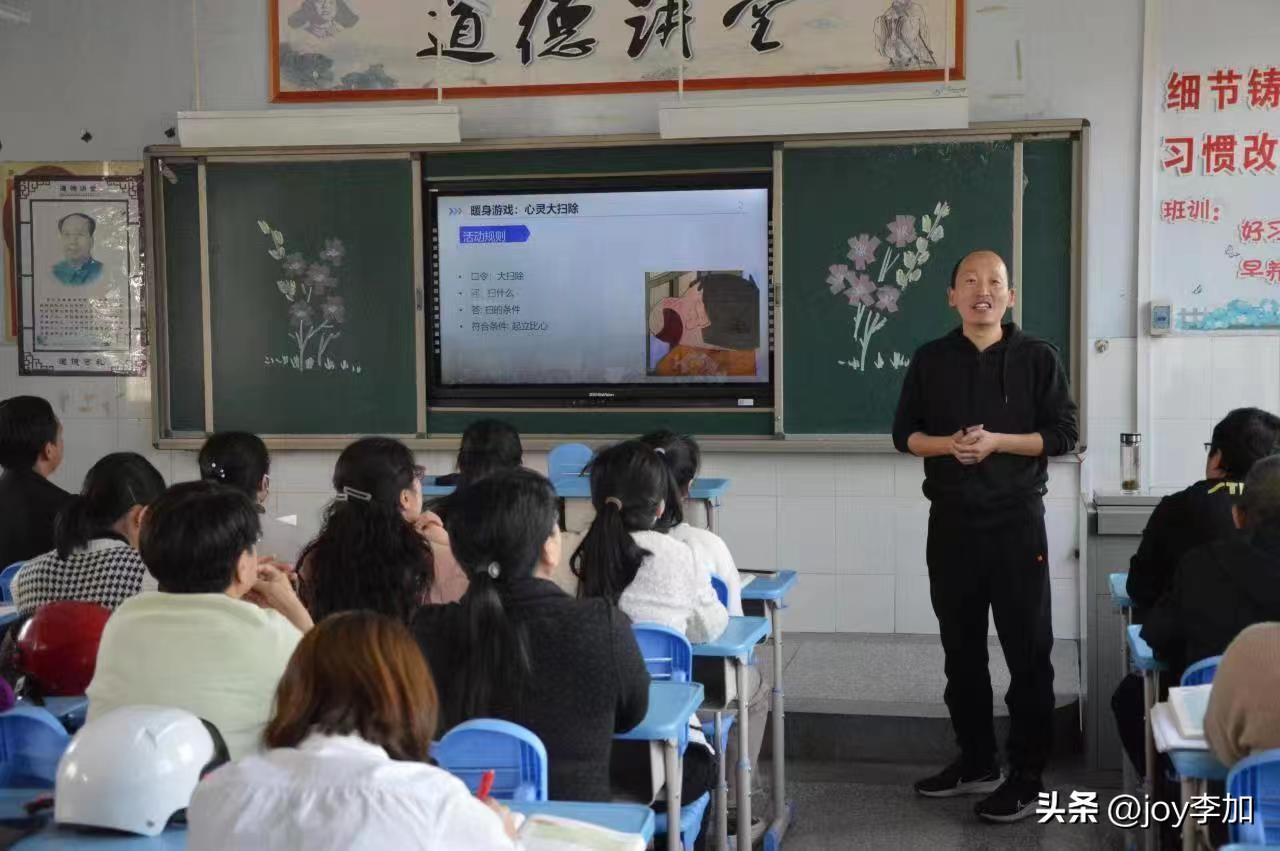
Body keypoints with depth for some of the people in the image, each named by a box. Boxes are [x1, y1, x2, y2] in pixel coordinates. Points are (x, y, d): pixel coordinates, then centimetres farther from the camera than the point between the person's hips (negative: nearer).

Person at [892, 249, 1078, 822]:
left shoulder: (1037, 358, -1)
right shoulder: (930, 360, 6)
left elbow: (1062, 435, -4)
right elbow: (905, 435, 7)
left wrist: (997, 441, -17)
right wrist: (948, 444, -13)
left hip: (1017, 520, -3)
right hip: (951, 521, 3)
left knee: (1028, 650, -1)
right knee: (961, 647, 12)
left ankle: (1026, 778, 7)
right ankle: (976, 761, 26)